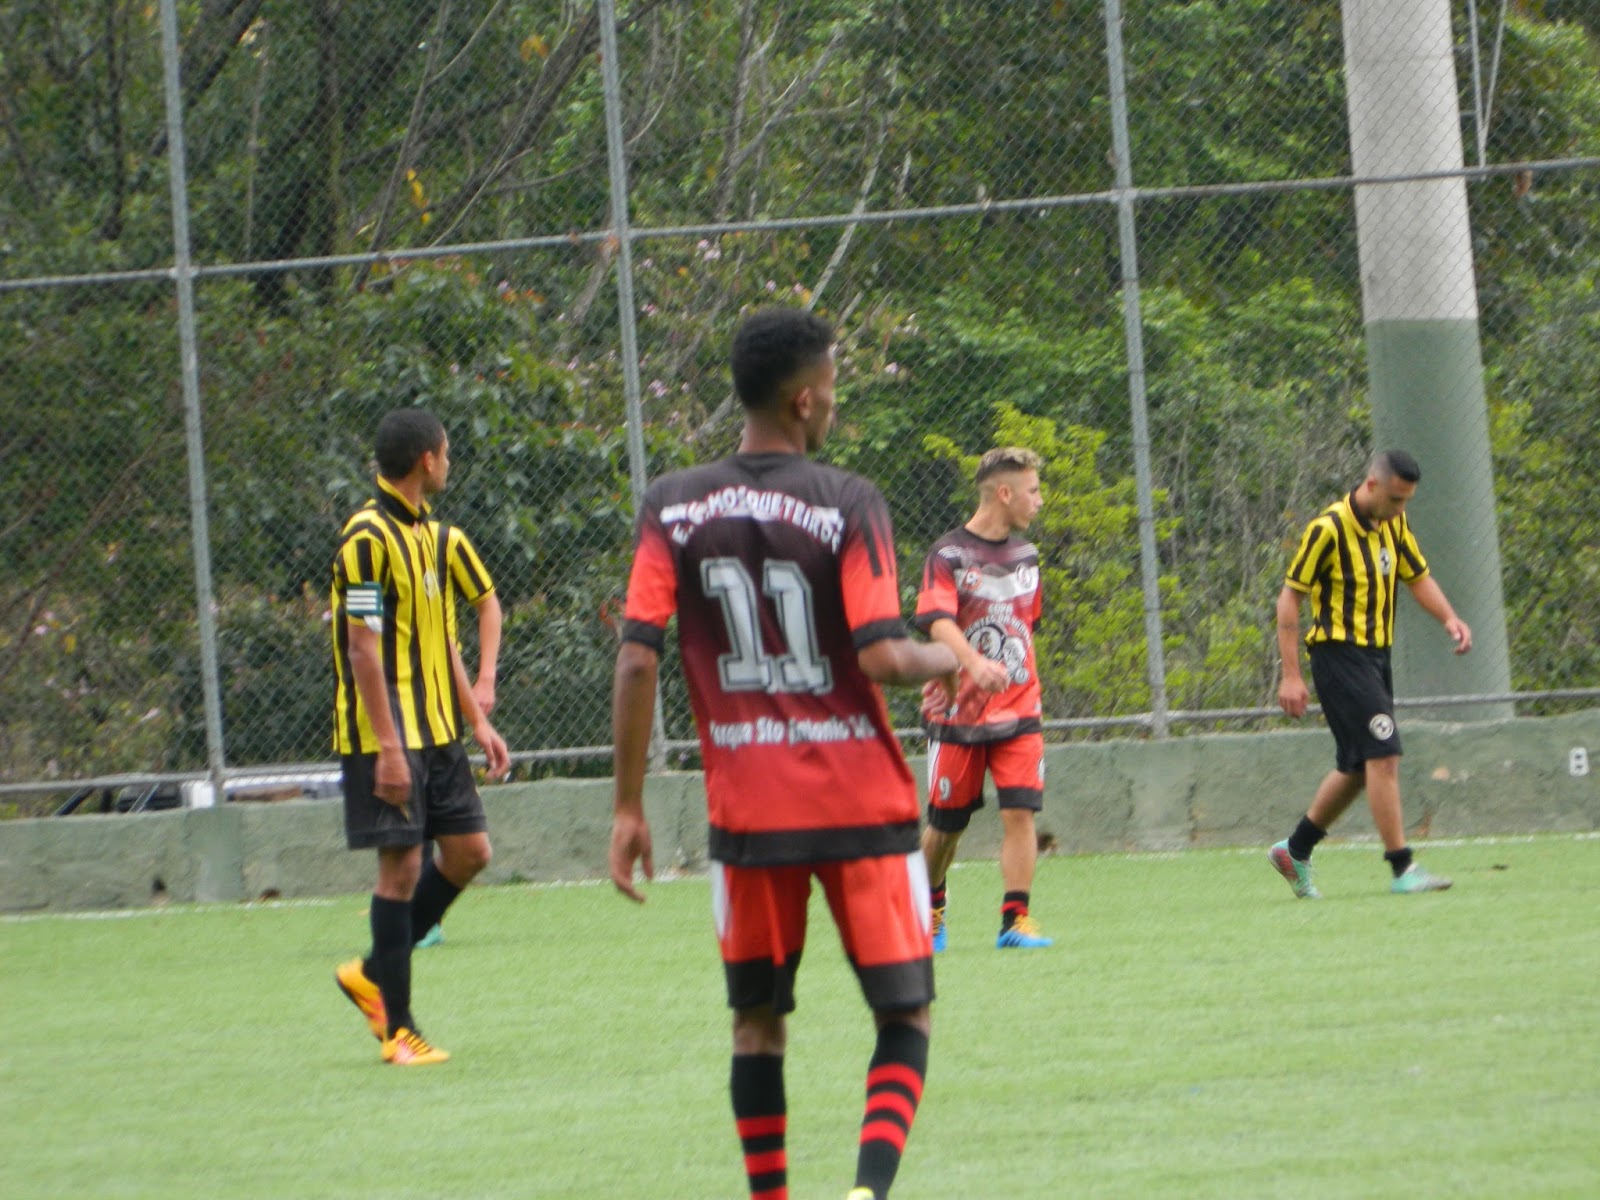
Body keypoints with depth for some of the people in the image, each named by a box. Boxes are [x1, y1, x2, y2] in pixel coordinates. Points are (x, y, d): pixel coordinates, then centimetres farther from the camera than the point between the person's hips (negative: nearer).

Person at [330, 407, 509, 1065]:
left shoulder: (423, 532, 15)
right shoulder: (368, 537, -14)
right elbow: (362, 648, -18)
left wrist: (476, 719, 17)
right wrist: (388, 748, -22)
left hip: (437, 732, 9)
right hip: (386, 738, -9)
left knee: (468, 851, 7)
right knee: (401, 867, -6)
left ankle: (372, 973, 21)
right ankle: (398, 1028, 1)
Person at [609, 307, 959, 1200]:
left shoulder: (673, 508, 1)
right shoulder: (848, 504, -8)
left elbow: (638, 663, -4)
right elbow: (881, 657, -16)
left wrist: (629, 808, 1)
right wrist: (948, 659, 5)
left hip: (747, 808, 3)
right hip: (859, 799, -3)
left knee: (757, 1018, 16)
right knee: (907, 1012, 6)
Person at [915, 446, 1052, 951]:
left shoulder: (1026, 555, 10)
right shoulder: (948, 554, -9)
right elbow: (938, 621, -24)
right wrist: (974, 662, -42)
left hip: (1018, 711, 4)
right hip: (957, 713, -4)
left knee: (1020, 810, -12)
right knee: (946, 823, 6)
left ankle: (1016, 918, -12)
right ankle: (929, 908, 30)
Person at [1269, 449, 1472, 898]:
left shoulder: (1394, 523, 7)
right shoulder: (1328, 528, -15)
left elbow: (1417, 576, 18)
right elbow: (1290, 596, -12)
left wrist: (1449, 618, -2)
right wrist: (1291, 675, -15)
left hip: (1376, 654, 9)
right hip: (1339, 654, -9)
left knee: (1357, 767, 14)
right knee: (1383, 756, -15)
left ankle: (1295, 851, 29)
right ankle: (1402, 869, -14)